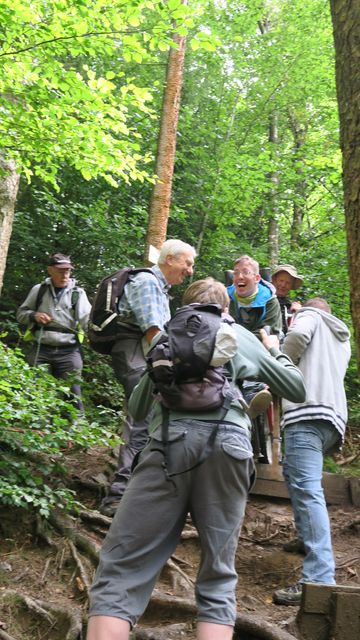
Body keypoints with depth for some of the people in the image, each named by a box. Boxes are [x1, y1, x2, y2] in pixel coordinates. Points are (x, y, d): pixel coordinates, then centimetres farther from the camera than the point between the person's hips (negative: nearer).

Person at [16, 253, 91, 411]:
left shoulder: (78, 293, 5)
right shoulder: (39, 290, 9)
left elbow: (88, 320, -5)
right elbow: (21, 313, 16)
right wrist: (33, 315, -6)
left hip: (68, 352, -1)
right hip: (41, 350, 2)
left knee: (72, 395, -1)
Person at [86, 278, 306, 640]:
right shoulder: (242, 336, 26)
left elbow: (137, 408, 30)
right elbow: (297, 390, 32)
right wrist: (276, 352, 50)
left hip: (173, 438, -1)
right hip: (227, 442, 1)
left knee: (120, 570, -1)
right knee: (218, 578, 9)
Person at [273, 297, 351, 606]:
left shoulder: (310, 315, 14)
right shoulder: (343, 340, 34)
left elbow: (298, 335, -7)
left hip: (308, 410, -8)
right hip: (334, 417, 8)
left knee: (307, 491, -17)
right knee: (296, 477, 21)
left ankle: (319, 578, -26)